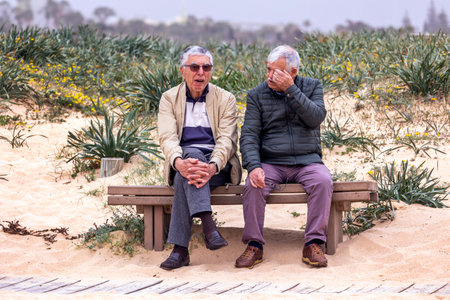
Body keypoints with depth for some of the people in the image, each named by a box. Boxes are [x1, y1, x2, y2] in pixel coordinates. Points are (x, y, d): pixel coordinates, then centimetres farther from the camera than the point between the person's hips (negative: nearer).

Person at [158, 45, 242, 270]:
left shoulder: (225, 99, 7)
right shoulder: (169, 99, 9)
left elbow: (227, 139, -7)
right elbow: (167, 137, -8)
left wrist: (212, 166, -31)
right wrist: (179, 162, -32)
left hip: (218, 164, -1)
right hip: (183, 160, 1)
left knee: (185, 178, -34)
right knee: (192, 153, -36)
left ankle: (180, 249, -39)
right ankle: (208, 227, -49)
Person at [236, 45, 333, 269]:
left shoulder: (312, 87, 8)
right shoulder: (257, 95, 7)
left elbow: (316, 118, -11)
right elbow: (249, 135, -1)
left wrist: (290, 90, -17)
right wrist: (253, 166, -19)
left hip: (307, 161, 0)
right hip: (271, 163, 0)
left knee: (323, 181, -31)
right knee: (253, 185, -30)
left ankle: (314, 244, -24)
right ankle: (254, 245, -19)